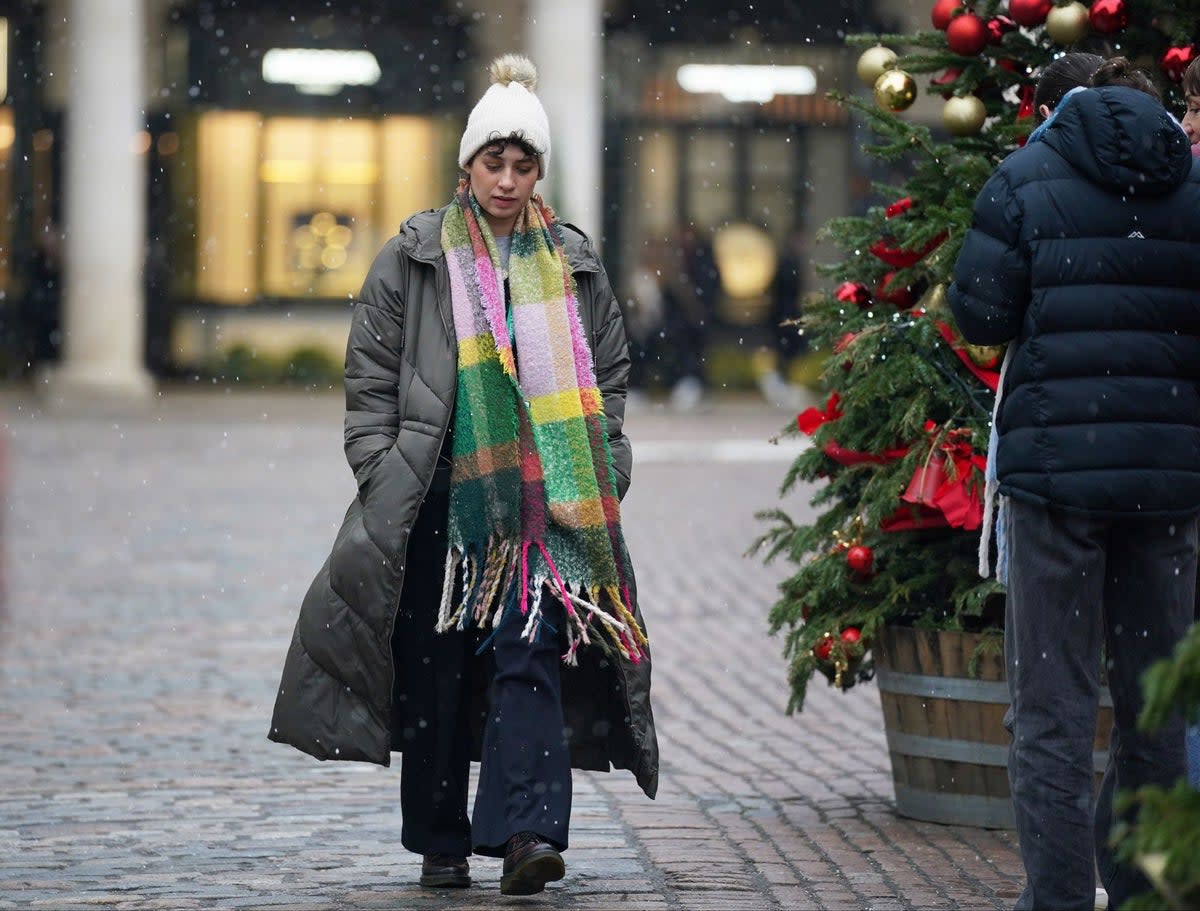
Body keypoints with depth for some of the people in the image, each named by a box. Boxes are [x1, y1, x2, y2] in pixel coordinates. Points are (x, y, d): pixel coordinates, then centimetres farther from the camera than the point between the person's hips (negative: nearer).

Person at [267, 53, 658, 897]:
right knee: (435, 672, 2)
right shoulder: (415, 259, 5)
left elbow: (609, 376, 17)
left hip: (541, 505, 0)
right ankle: (441, 844, 13)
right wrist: (381, 474, -3)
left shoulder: (573, 263, 11)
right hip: (439, 501, 0)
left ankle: (526, 831, -19)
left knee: (530, 662, -11)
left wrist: (605, 477, 9)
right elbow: (371, 374, 5)